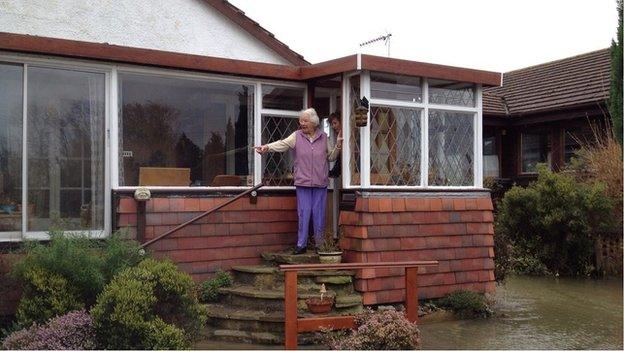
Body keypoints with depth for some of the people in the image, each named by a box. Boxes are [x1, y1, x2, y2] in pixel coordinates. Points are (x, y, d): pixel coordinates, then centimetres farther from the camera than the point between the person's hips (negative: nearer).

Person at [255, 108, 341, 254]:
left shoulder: (323, 137, 8)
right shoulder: (297, 136, 4)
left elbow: (331, 157, 14)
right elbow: (282, 144, -11)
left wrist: (337, 146, -3)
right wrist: (267, 147, -27)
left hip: (320, 183, 1)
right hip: (303, 182, -1)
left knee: (319, 214, 5)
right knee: (303, 213, 0)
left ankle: (320, 244, 16)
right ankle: (301, 244, 9)